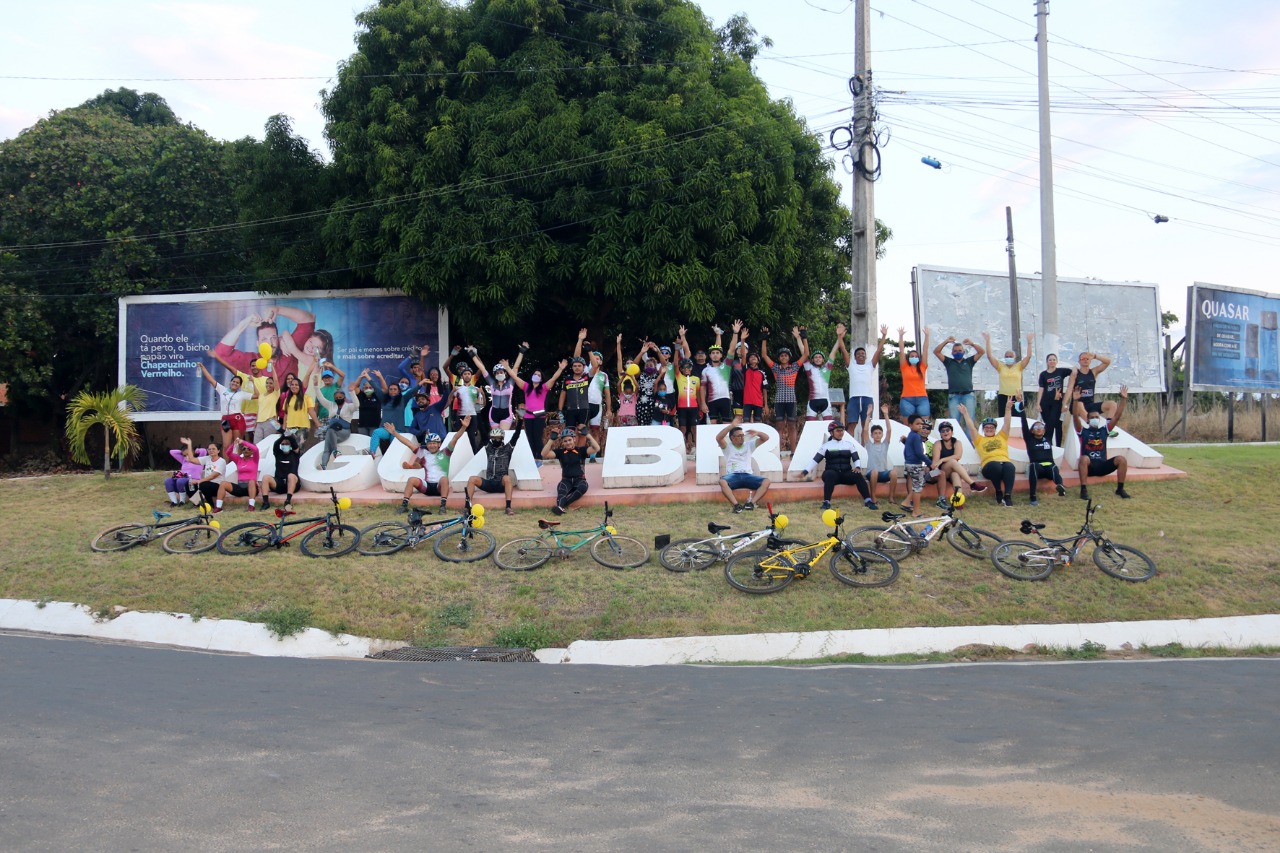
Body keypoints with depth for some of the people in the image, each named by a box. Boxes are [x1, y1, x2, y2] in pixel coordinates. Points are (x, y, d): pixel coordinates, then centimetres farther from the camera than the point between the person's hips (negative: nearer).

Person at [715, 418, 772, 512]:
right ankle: (736, 505, -42)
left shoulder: (749, 445, 22)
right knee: (722, 481, -38)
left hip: (747, 475, 3)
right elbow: (718, 438, -8)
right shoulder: (727, 447, 13)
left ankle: (751, 502, -34)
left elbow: (766, 438, 16)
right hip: (733, 475, -3)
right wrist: (732, 425, -13)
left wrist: (758, 432, -6)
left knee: (766, 481, -25)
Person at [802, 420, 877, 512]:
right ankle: (826, 502, -39)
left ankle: (868, 501, -32)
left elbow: (856, 458, 8)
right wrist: (806, 471, -11)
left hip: (846, 473, 2)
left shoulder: (849, 444, 13)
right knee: (829, 474, -37)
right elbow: (815, 460, 1)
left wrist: (858, 467, -15)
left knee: (858, 475, -28)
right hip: (832, 473, -2)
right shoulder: (826, 446, 6)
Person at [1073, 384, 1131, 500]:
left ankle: (1120, 489, -9)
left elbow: (1117, 416, 0)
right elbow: (1076, 417, -14)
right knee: (1084, 458, -37)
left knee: (1121, 459, -21)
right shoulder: (1083, 431, 2)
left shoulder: (1104, 430, 10)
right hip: (1088, 466, -3)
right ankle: (1083, 490, -33)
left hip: (1102, 465, 3)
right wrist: (1075, 401, -29)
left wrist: (1123, 399, -10)